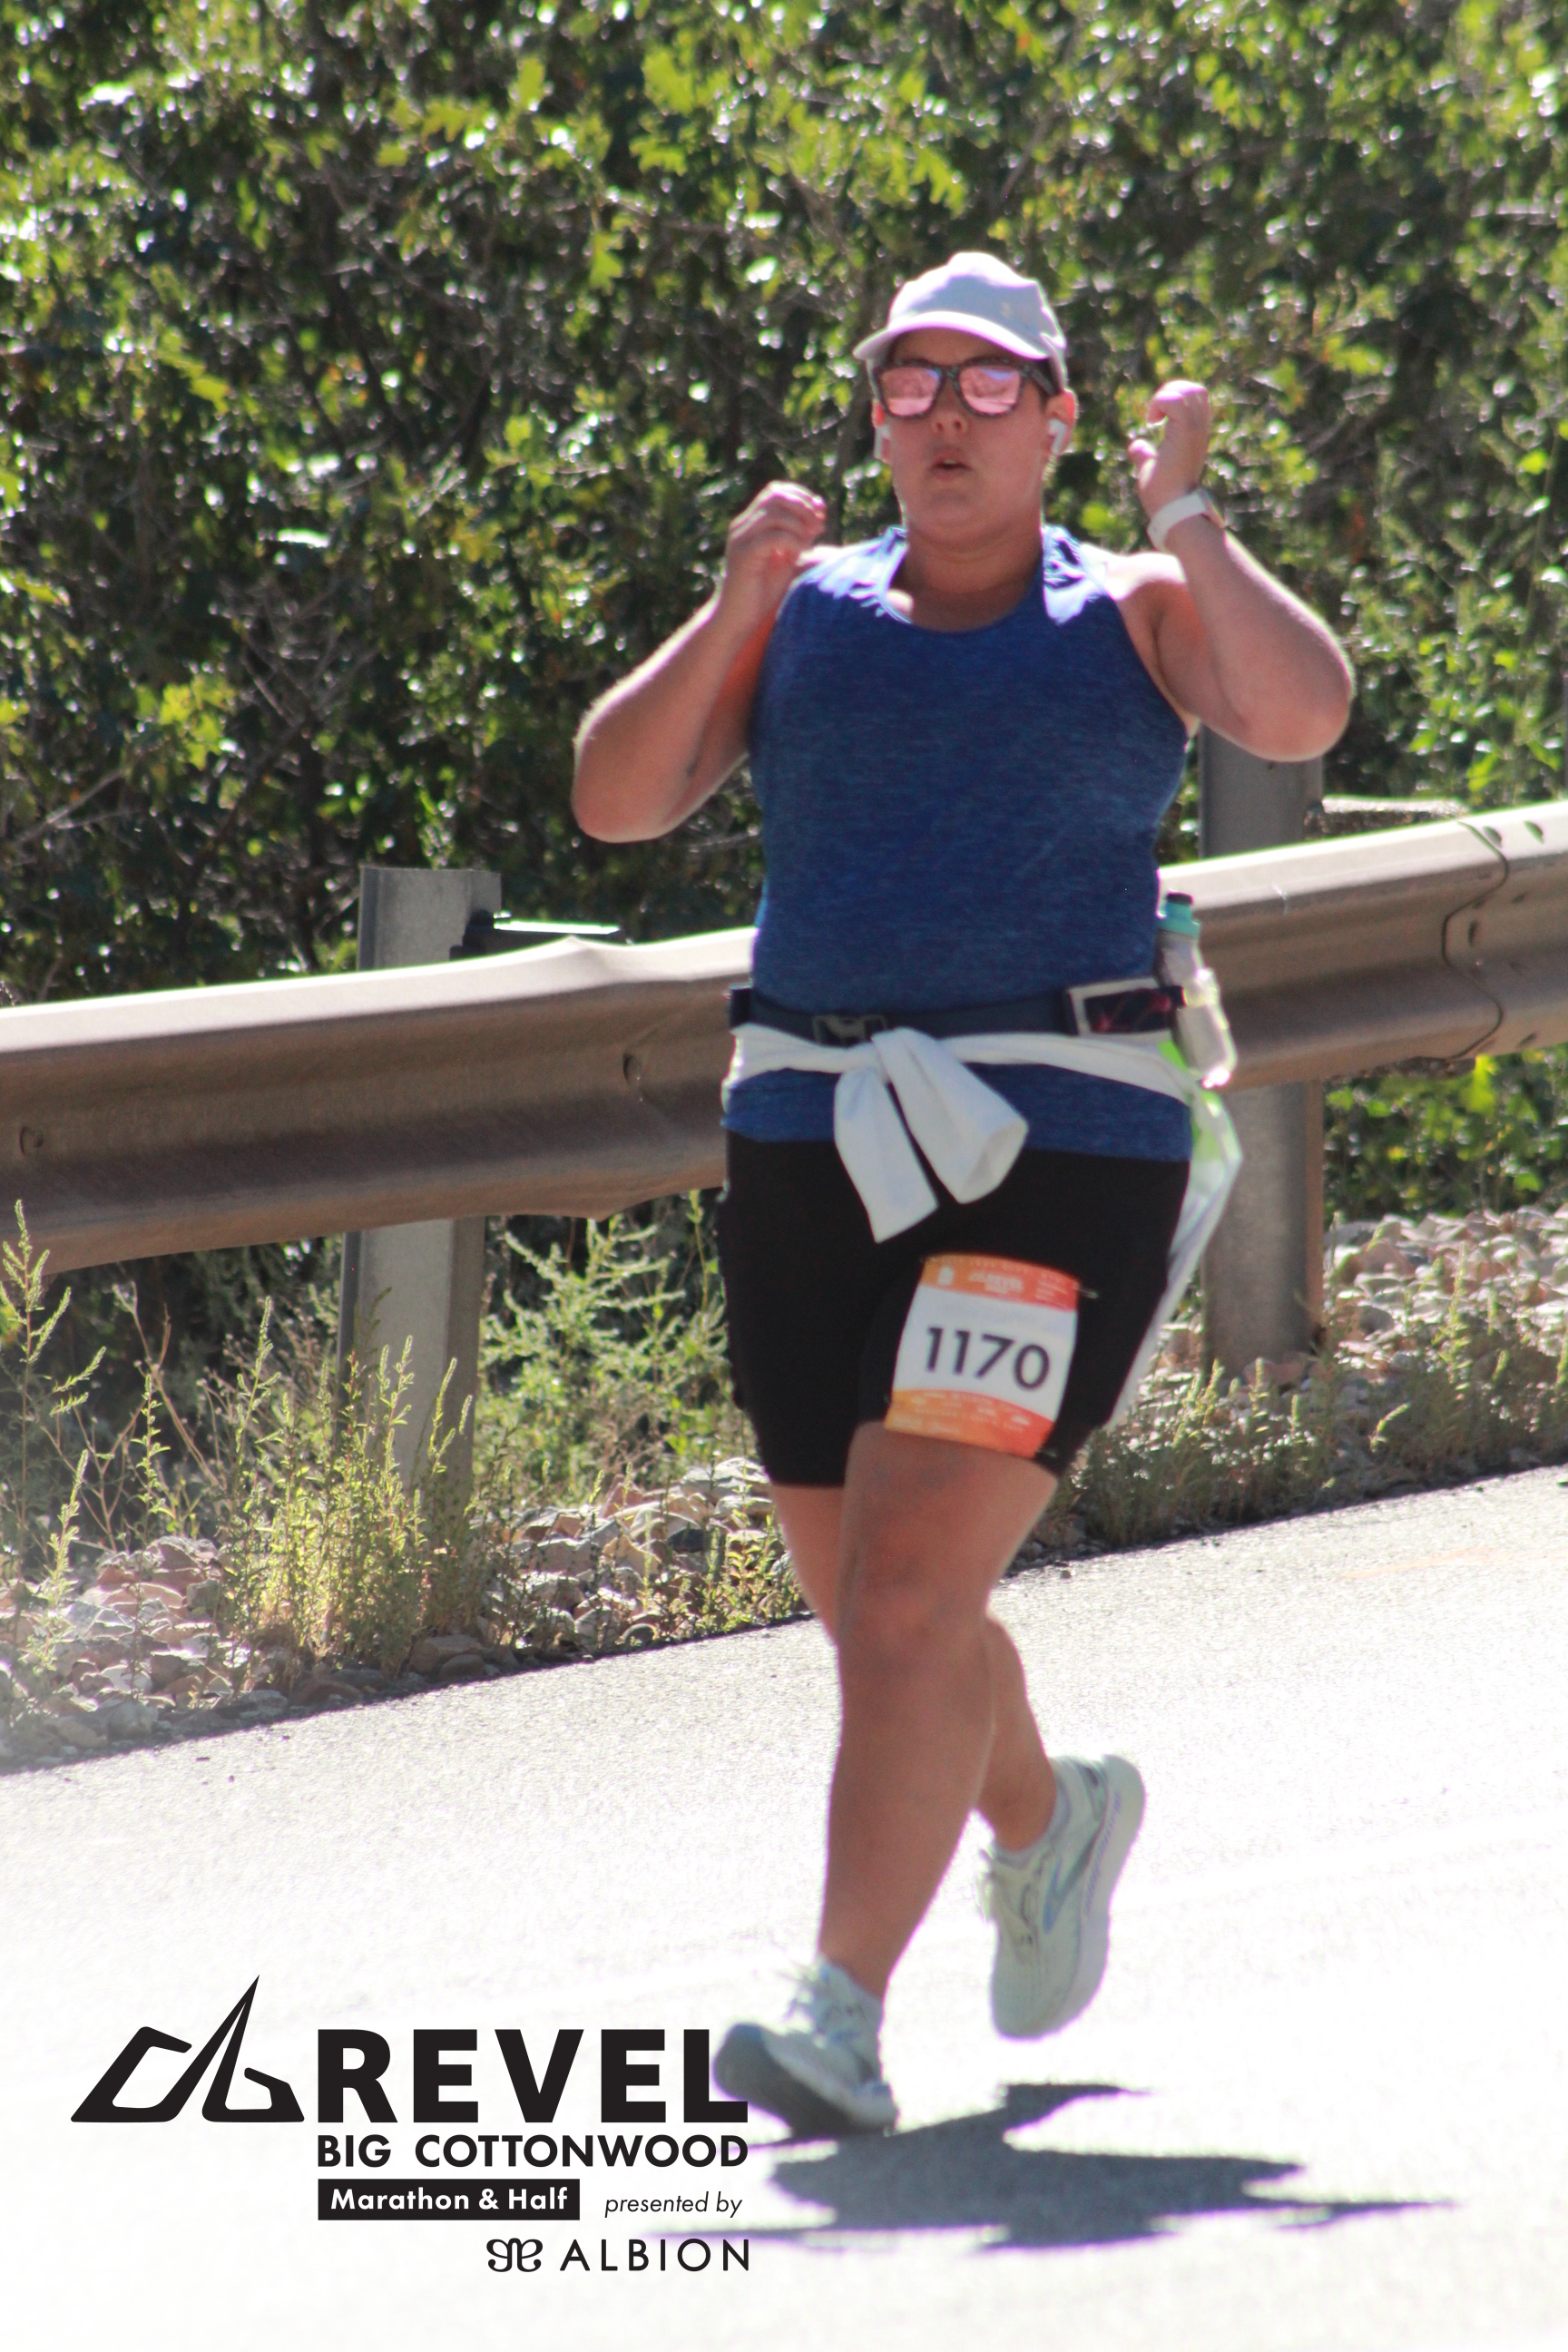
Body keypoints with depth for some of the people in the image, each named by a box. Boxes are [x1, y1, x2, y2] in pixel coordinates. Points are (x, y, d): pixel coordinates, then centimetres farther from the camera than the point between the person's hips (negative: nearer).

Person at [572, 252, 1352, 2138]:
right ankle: (1048, 1821, 45)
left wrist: (1189, 521, -14)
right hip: (814, 1145, 4)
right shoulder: (802, 612, 11)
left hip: (1056, 1149, -4)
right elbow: (616, 798, 0)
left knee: (911, 1595, -16)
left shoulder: (1131, 615, 5)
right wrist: (729, 617, -12)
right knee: (869, 1608, 15)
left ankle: (843, 2013, -18)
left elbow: (1301, 714, -14)